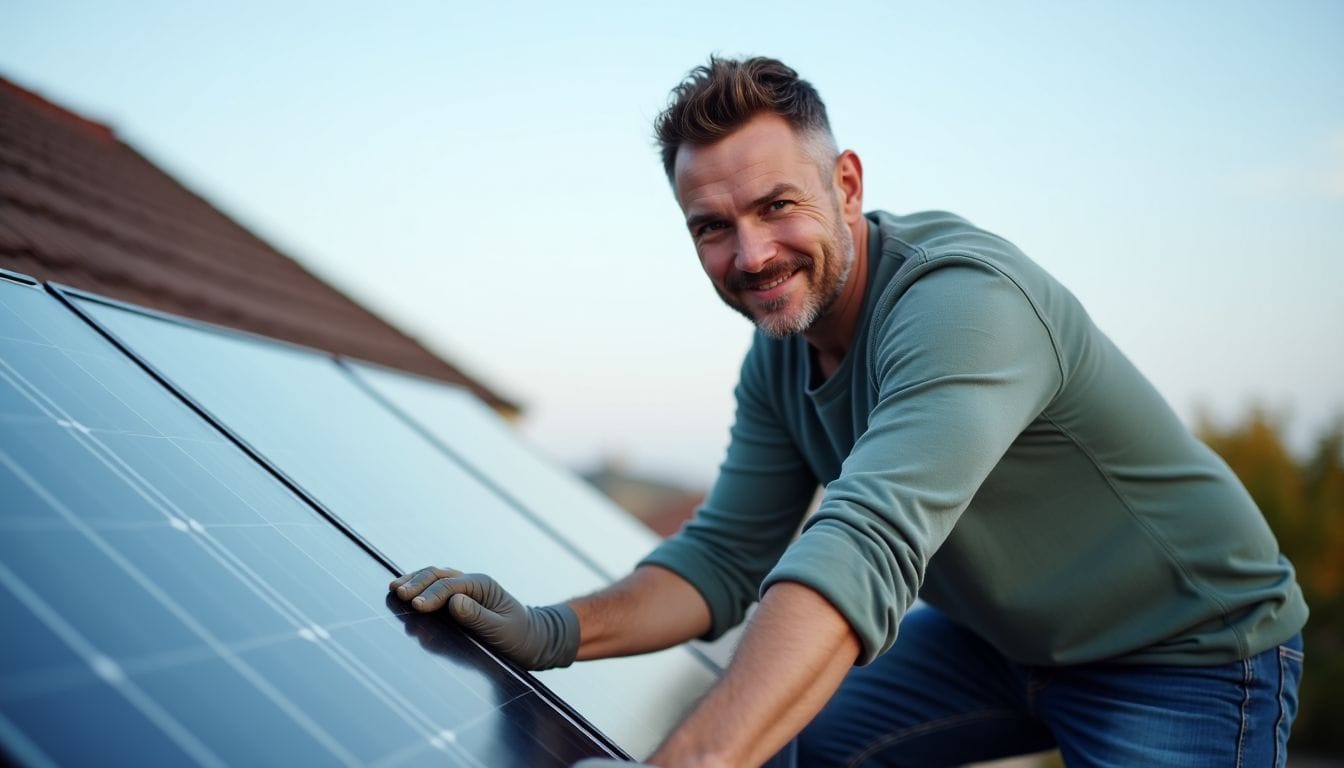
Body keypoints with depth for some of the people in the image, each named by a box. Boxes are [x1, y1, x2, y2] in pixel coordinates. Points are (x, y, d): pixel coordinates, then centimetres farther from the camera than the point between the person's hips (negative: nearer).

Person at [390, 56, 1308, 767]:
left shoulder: (962, 303, -34)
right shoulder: (779, 358, -6)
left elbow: (867, 549, -48)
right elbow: (726, 555, -5)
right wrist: (555, 633, -23)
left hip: (1191, 654, -7)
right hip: (998, 637, 7)